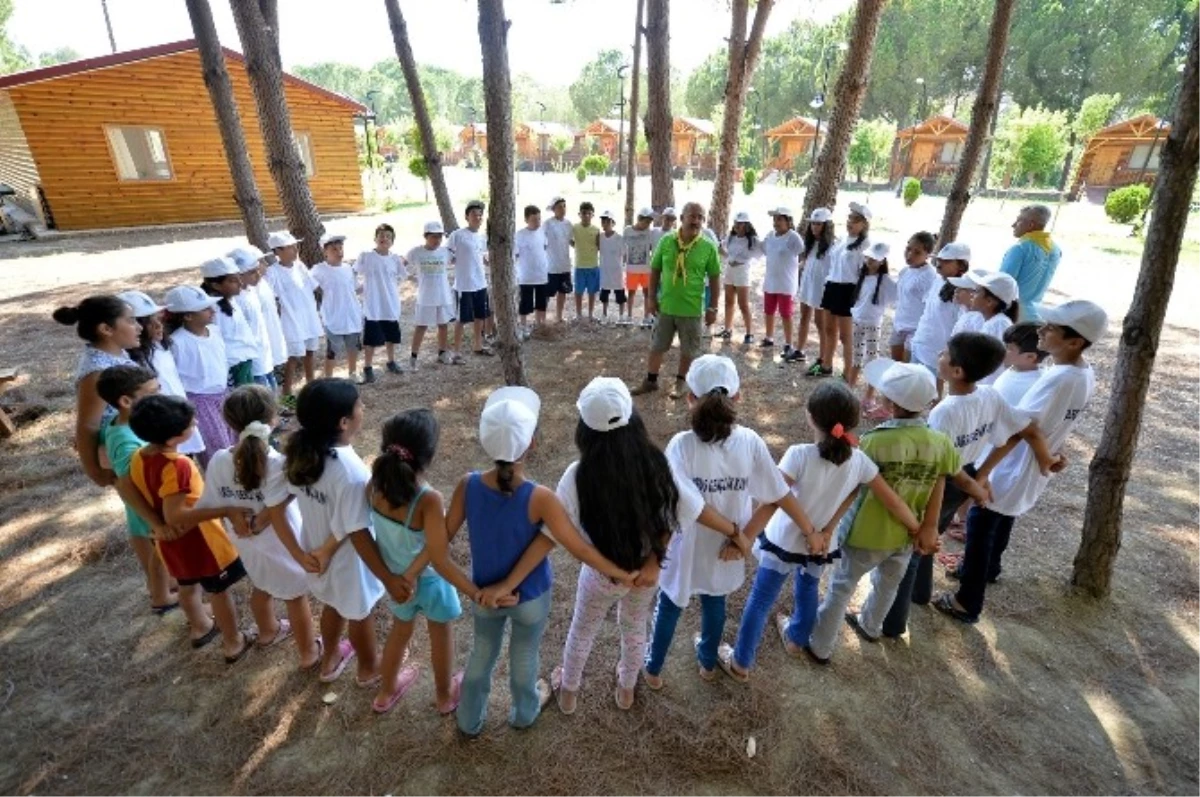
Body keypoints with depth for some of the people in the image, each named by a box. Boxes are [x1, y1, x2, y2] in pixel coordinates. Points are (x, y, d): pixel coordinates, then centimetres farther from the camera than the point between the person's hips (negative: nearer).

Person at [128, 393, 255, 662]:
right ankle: (234, 644, 29)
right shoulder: (177, 466, -34)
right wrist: (227, 511, -40)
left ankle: (200, 627, 53)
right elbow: (175, 515, -37)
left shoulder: (138, 458, -7)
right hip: (199, 542, -8)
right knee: (219, 591, 12)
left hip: (170, 541, 8)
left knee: (187, 586, 29)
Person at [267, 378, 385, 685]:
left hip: (316, 551, 6)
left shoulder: (297, 452, -16)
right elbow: (357, 535, -29)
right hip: (348, 561, -6)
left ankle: (330, 660, 58)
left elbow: (275, 507, -8)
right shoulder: (351, 472, -37)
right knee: (360, 613, 23)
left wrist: (299, 554, -3)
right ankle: (370, 669, 50)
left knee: (334, 604, 33)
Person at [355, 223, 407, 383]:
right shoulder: (365, 257, -9)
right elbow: (353, 274, 0)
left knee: (391, 337, 18)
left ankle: (391, 362, 37)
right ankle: (367, 368, 14)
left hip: (391, 306, 4)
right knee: (371, 340, 3)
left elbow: (400, 277, 12)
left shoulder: (395, 259, -1)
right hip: (372, 307, -4)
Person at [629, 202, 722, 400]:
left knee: (688, 350, 11)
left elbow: (714, 278, -2)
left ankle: (681, 382, 29)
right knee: (657, 345, 13)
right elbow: (655, 270, 5)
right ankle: (650, 380, 28)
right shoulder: (666, 241, -4)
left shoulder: (708, 247, -8)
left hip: (692, 308, -2)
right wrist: (652, 296, 2)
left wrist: (713, 306, -3)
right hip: (666, 305, 2)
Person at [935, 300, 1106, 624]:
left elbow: (1015, 432, -29)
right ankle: (988, 569, 53)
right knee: (1002, 521, 29)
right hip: (1033, 472, 9)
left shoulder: (1056, 379, -31)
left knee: (979, 530, 5)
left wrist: (980, 473, -25)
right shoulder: (1085, 373, -2)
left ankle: (967, 604, 17)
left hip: (1009, 471, -9)